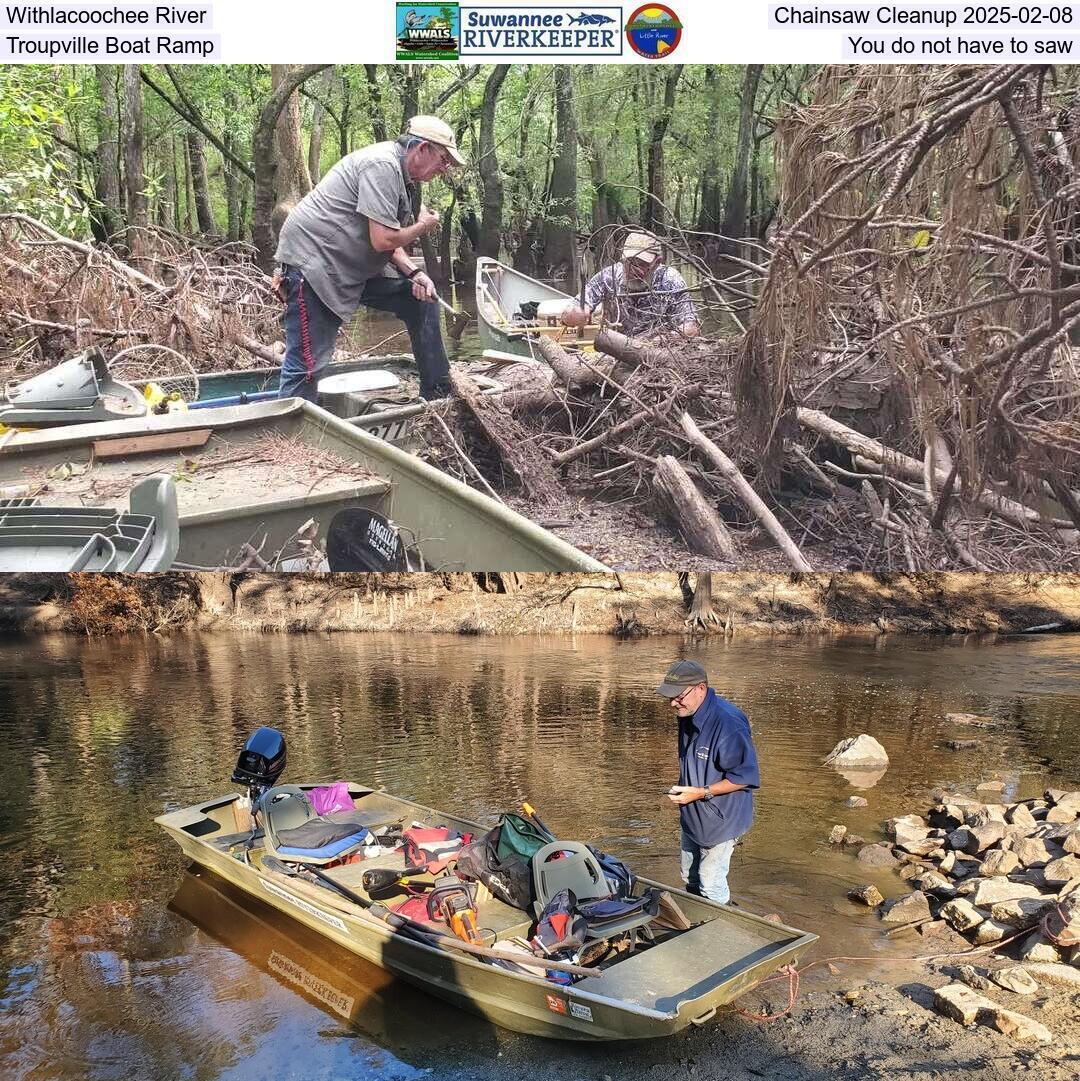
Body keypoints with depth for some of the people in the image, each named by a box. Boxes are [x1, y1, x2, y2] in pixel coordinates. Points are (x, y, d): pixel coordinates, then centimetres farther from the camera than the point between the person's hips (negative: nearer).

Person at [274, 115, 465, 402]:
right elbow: (382, 240, -24)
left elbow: (389, 240, 15)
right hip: (312, 260, -10)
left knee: (422, 298, 10)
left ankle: (438, 396, 17)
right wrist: (423, 226, -6)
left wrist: (413, 273, -3)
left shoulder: (400, 173, 14)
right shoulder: (382, 165, -18)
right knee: (306, 367, -13)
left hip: (354, 267, 10)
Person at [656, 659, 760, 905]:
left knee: (711, 887, 1)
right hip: (691, 817, 9)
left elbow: (746, 776, -27)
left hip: (719, 820, -9)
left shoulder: (728, 724, -31)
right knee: (690, 879, 23)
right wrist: (683, 790, 6)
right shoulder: (688, 715, -3)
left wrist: (702, 793, -29)